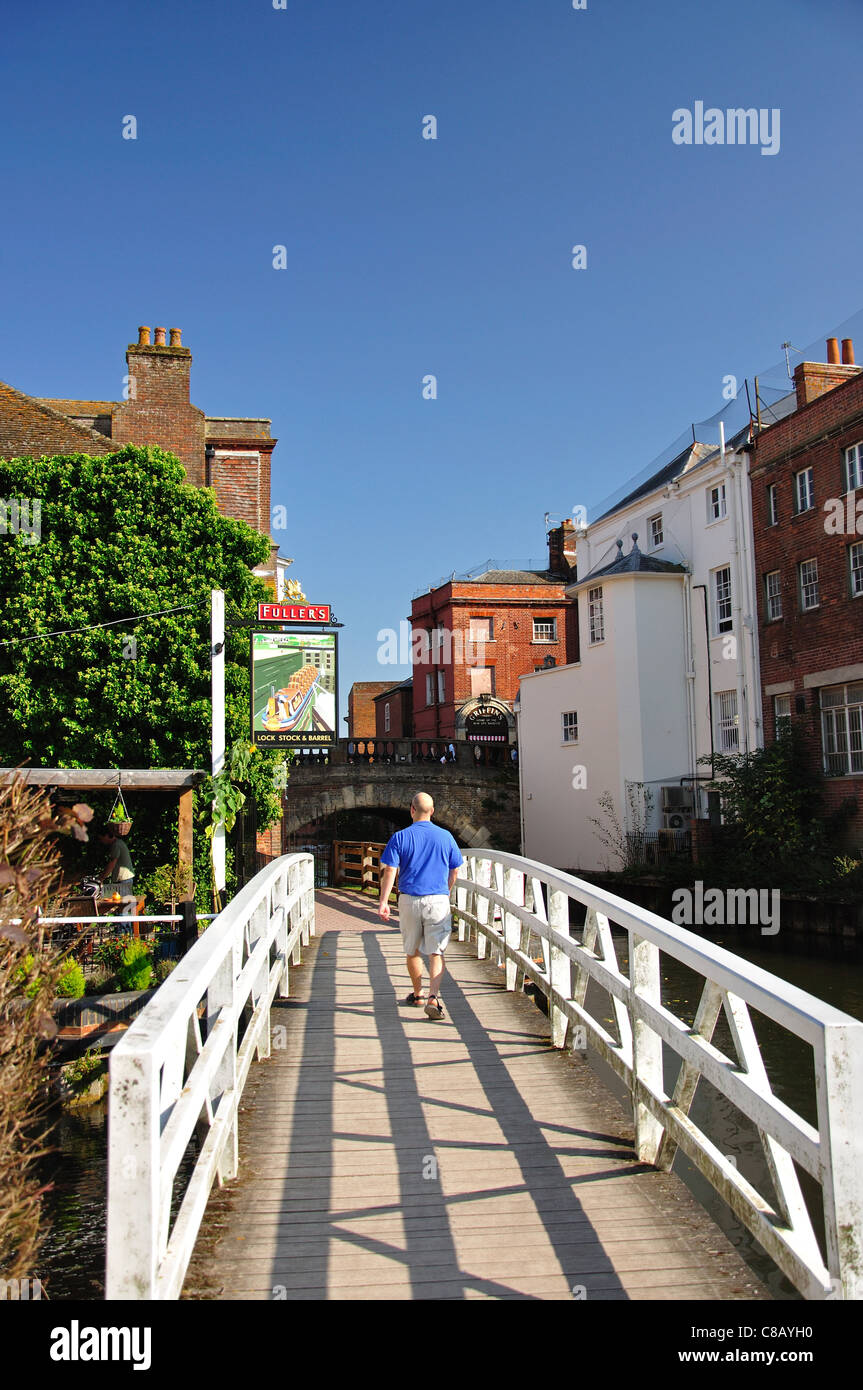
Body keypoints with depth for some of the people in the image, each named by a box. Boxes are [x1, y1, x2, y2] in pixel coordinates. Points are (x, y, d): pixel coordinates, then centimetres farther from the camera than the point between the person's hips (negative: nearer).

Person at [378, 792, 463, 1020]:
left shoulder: (400, 837, -2)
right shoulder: (445, 836, 3)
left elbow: (388, 871, -8)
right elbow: (455, 871, 11)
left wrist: (384, 902, -6)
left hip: (409, 900, 0)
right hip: (438, 900, 0)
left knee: (412, 951, 17)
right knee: (436, 952, 0)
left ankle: (417, 994, 31)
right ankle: (433, 997, -16)